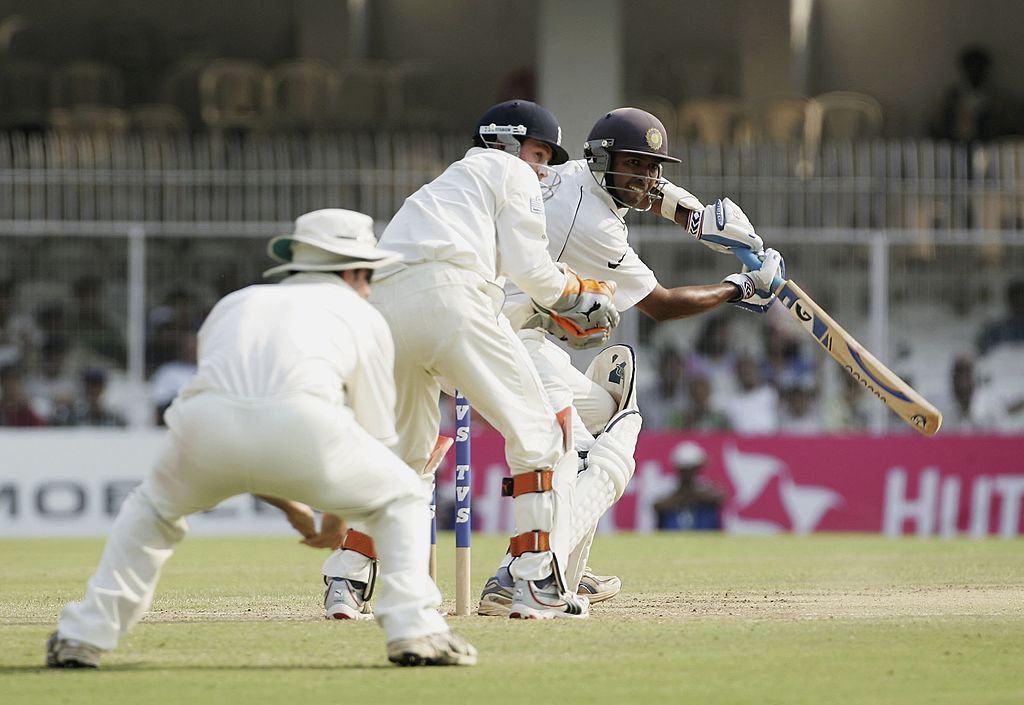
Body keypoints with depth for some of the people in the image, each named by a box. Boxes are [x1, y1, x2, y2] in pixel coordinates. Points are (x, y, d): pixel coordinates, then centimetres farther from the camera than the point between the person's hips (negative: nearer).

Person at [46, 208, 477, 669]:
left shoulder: (234, 304, 38)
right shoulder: (362, 316, 29)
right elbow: (377, 435, 29)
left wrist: (288, 506, 47)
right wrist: (337, 517, 43)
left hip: (206, 423, 3)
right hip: (302, 423, -3)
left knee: (153, 508, 32)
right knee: (401, 498, 22)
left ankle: (83, 636, 22)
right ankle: (414, 629, 4)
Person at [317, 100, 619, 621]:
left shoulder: (447, 183, 40)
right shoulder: (511, 173, 18)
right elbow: (529, 269, 4)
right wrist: (577, 294, 22)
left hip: (380, 305, 7)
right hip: (447, 296, -7)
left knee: (402, 452, 21)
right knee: (537, 431, 1)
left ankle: (344, 582, 10)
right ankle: (536, 583, -7)